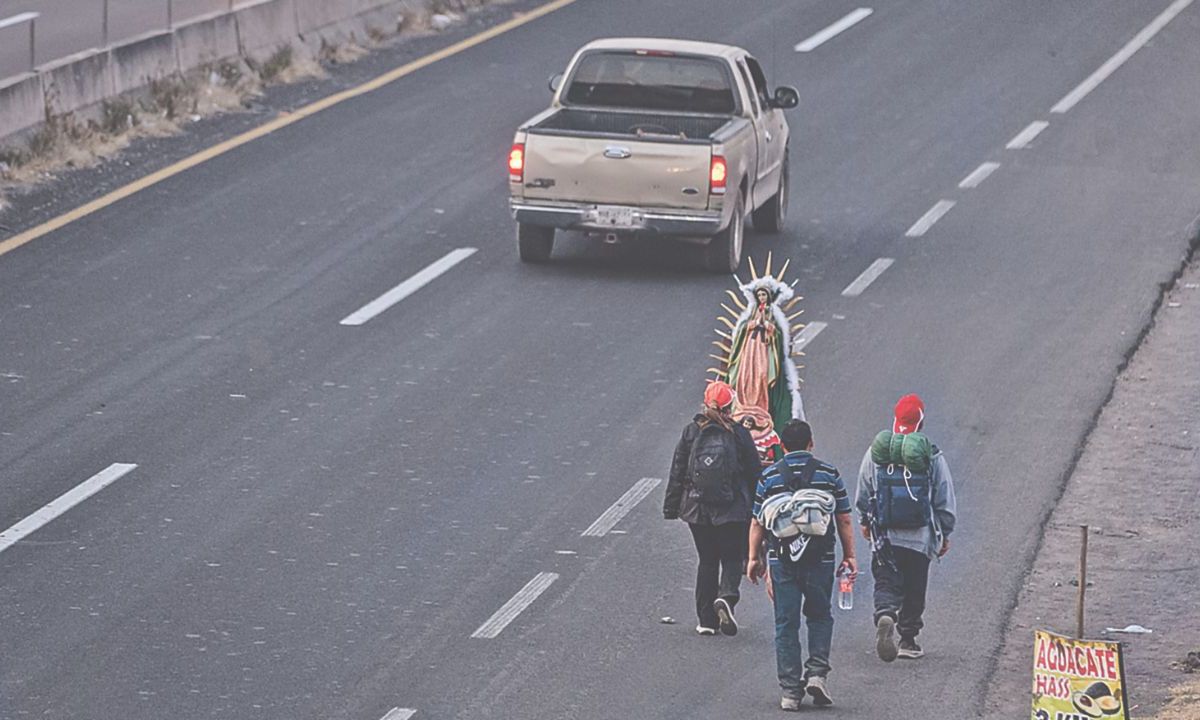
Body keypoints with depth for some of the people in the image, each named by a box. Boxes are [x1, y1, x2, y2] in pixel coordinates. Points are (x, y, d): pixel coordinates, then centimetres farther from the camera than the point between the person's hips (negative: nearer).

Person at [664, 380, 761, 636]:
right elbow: (754, 473, 1)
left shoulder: (691, 432, 1)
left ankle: (707, 619, 10)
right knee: (732, 557, 7)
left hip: (697, 509, 2)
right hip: (733, 509, -2)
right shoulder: (739, 434, -4)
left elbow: (677, 472, 3)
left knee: (707, 560, 12)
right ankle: (727, 596, -22)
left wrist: (671, 507, 9)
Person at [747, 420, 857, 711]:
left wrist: (754, 558, 15)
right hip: (820, 559, 0)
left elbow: (757, 523, 6)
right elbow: (844, 520, 3)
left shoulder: (769, 477, 2)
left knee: (786, 624, 5)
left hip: (782, 561, 0)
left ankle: (790, 690, 3)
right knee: (820, 617, 17)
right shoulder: (829, 474, 1)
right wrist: (849, 556, 11)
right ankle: (817, 673, 0)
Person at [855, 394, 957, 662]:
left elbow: (862, 494, 11)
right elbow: (945, 501, 1)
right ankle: (908, 640, 17)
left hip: (884, 536, 1)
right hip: (920, 536, -1)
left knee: (886, 582, 2)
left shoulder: (876, 453, 0)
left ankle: (885, 614, -28)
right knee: (914, 589, 13)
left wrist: (865, 522, 28)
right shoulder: (932, 457, -5)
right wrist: (945, 535, 13)